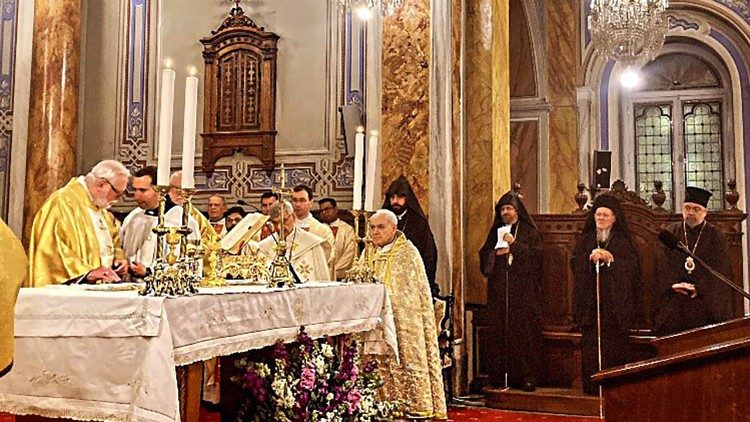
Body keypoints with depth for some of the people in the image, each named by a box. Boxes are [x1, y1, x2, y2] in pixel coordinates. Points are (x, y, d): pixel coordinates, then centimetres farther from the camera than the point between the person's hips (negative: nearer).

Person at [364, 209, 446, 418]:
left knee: (409, 360, -5)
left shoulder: (408, 251, -4)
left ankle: (418, 406, 2)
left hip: (405, 321, -5)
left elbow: (422, 289, -5)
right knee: (384, 365, 4)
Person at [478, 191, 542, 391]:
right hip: (499, 291, 3)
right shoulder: (496, 232, 17)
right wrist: (497, 253, -5)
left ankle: (527, 376, -3)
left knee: (524, 332, -6)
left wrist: (515, 244, -14)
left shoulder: (530, 232, 5)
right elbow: (484, 256, 13)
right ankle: (502, 375, 4)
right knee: (501, 333, 0)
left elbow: (535, 255, -7)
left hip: (524, 291, -3)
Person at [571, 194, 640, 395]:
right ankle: (592, 385, 5)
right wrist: (589, 258, -14)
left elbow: (633, 267, -5)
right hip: (590, 300, 2)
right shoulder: (586, 239, 12)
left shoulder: (623, 241, 5)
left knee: (615, 344, -3)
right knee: (590, 343, -1)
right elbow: (574, 263, 4)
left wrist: (610, 259, -16)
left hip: (615, 301, -2)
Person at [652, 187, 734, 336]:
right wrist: (673, 285, -12)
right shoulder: (671, 232, 10)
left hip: (706, 300, -1)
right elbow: (663, 266, 4)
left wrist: (699, 288, -14)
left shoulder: (715, 235, 5)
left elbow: (718, 268, -2)